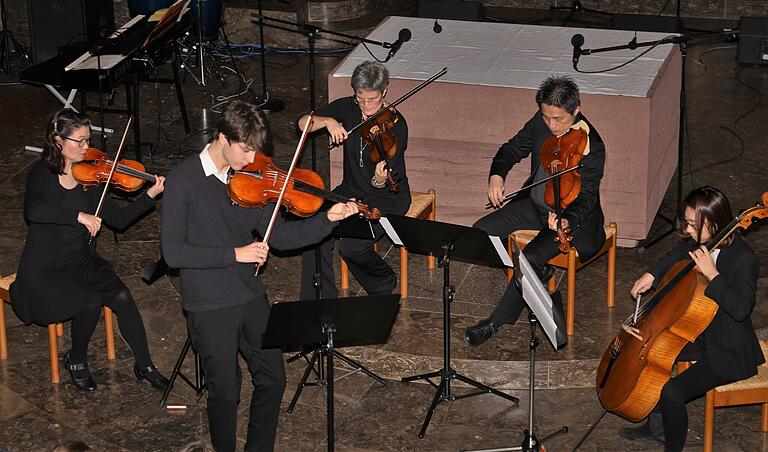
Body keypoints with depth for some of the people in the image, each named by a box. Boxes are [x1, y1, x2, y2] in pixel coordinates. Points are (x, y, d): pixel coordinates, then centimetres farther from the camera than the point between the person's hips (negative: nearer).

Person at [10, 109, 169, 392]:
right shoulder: (41, 176, -9)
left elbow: (118, 219, 0)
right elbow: (32, 211, -31)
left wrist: (150, 196, -13)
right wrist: (78, 215, -39)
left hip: (81, 261, 4)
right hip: (45, 269, -4)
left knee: (121, 297, -20)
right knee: (90, 302, -28)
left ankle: (144, 366, -4)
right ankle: (76, 361, -2)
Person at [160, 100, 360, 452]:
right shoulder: (183, 180, -13)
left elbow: (279, 235, 6)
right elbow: (172, 252, -19)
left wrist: (329, 219, -8)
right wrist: (234, 254, -23)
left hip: (251, 297, 6)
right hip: (209, 305, -5)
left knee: (273, 379, 9)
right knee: (225, 393, 0)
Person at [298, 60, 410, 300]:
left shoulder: (395, 125, -19)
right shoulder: (347, 108, -3)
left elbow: (383, 185, -24)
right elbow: (303, 123, -4)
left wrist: (380, 180, -47)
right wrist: (327, 121, -22)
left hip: (387, 199, -5)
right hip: (351, 191, 5)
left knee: (352, 247, -26)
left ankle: (384, 283, 7)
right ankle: (322, 299, -7)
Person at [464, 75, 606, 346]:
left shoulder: (592, 148, -25)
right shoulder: (542, 122, -8)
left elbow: (586, 198, -26)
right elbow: (514, 148, 7)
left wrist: (566, 220, -47)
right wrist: (497, 175, -13)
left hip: (574, 217, -7)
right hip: (536, 204, 7)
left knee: (532, 257, -28)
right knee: (481, 231, -6)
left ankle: (497, 321, -12)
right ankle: (539, 276, 10)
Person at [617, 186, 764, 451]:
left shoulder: (743, 259, -26)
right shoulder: (697, 242, -3)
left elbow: (741, 309, -38)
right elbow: (676, 257, 21)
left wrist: (711, 273, -37)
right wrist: (652, 275, 4)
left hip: (728, 353, -9)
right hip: (698, 335, 9)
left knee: (672, 392, -24)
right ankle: (656, 424, 25)